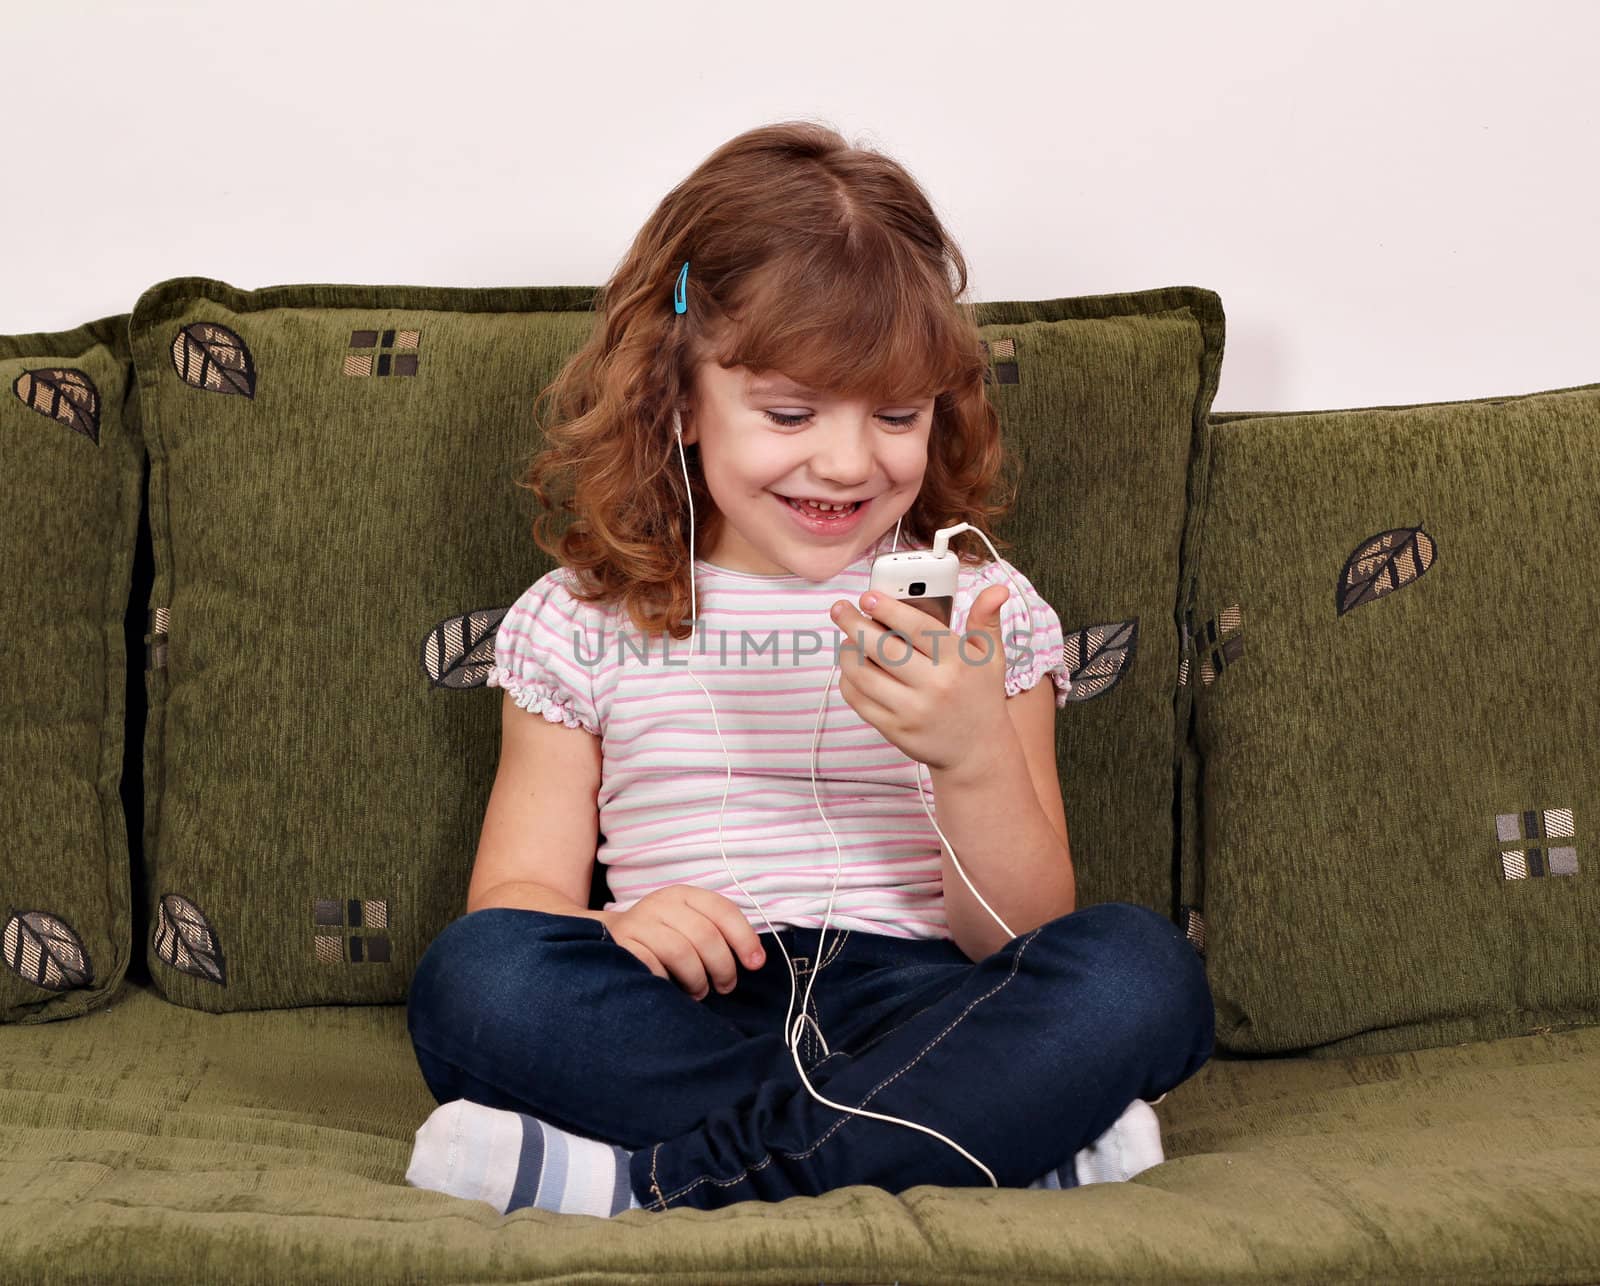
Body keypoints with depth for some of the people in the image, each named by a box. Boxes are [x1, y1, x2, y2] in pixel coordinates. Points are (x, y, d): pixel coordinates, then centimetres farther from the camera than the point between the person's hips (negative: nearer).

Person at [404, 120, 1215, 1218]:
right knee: (475, 975, -29)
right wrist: (619, 928, -16)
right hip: (681, 1018, 0)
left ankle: (661, 1175, -25)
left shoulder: (984, 611, 9)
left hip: (916, 1004, 1)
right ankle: (998, 1138, -22)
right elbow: (519, 894, 7)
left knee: (1142, 971, -28)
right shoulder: (582, 623, 10)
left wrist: (976, 758, -16)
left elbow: (1023, 944, 4)